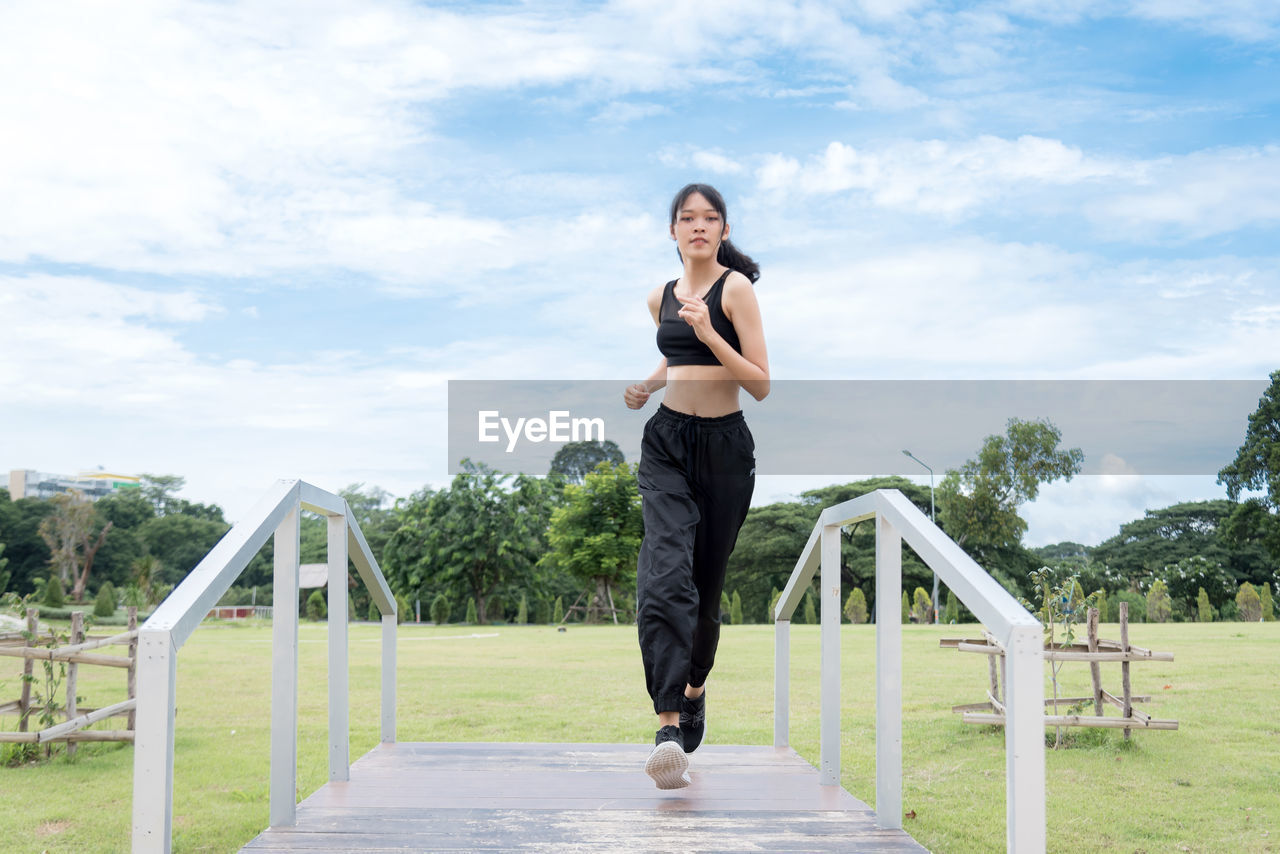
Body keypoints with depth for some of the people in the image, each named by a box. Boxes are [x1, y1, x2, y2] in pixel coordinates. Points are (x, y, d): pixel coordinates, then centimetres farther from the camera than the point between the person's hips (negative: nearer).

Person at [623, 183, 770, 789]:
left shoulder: (735, 288, -5)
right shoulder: (661, 298, 11)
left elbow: (761, 385, -10)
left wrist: (709, 333, -21)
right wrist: (648, 384, 11)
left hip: (724, 448, -2)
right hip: (666, 442, 3)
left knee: (706, 585, 10)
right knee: (665, 575, -19)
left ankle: (695, 687, 39)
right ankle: (668, 728, -25)